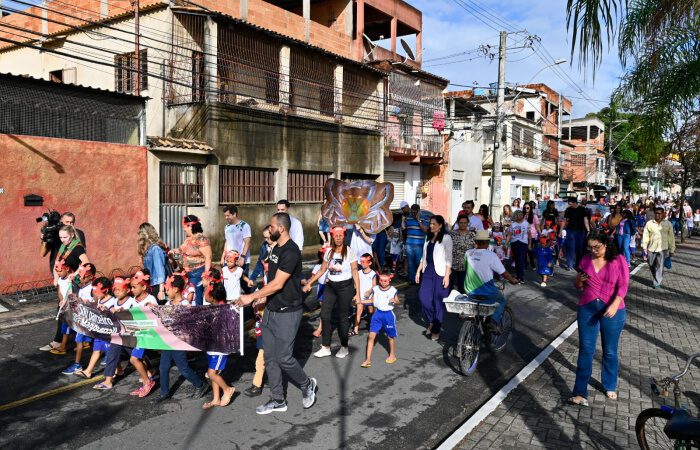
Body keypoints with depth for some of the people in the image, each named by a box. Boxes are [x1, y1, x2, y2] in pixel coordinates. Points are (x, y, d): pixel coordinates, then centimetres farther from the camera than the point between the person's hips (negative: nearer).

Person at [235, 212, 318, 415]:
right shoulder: (276, 248, 10)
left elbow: (278, 284, -23)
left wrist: (251, 297, -19)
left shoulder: (291, 252, -20)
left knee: (283, 358, -4)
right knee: (270, 357, 10)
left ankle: (307, 385, 23)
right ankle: (278, 400, 22)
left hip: (287, 313, -9)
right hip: (271, 310, 9)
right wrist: (263, 297, 11)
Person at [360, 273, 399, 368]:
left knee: (390, 336, 12)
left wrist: (394, 301, -24)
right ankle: (368, 359, 1)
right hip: (377, 313, 2)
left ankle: (392, 355, 35)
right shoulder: (375, 289, 0)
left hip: (388, 314, -2)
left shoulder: (393, 290, -8)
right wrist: (360, 301, 1)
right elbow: (372, 300, 9)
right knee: (371, 336, -5)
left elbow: (398, 301, -1)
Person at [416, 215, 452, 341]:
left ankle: (436, 329, 10)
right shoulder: (428, 237, 14)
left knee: (438, 301, -1)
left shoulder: (446, 238, -5)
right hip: (428, 270, 6)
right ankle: (431, 321, 21)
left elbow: (449, 258, -8)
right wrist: (418, 271, 14)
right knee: (423, 296, -3)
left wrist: (447, 275, -14)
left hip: (440, 272, -6)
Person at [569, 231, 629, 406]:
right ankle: (580, 392, 1)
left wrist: (615, 305, -25)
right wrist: (579, 279, -11)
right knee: (585, 350, -1)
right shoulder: (585, 260, 4)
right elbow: (577, 286, 12)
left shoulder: (618, 260, -3)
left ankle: (610, 386, 31)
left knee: (610, 351, 12)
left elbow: (623, 285, -10)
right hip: (587, 309, 2)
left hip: (612, 311, -1)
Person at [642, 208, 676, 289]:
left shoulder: (668, 224, 1)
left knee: (660, 266, -6)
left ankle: (657, 283, 1)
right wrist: (644, 247, -1)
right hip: (651, 248, 2)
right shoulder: (649, 223, 1)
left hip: (663, 248, -2)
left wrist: (672, 249, 6)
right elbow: (645, 236, 3)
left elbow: (671, 237, 5)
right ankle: (655, 280, 33)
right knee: (652, 266, 12)